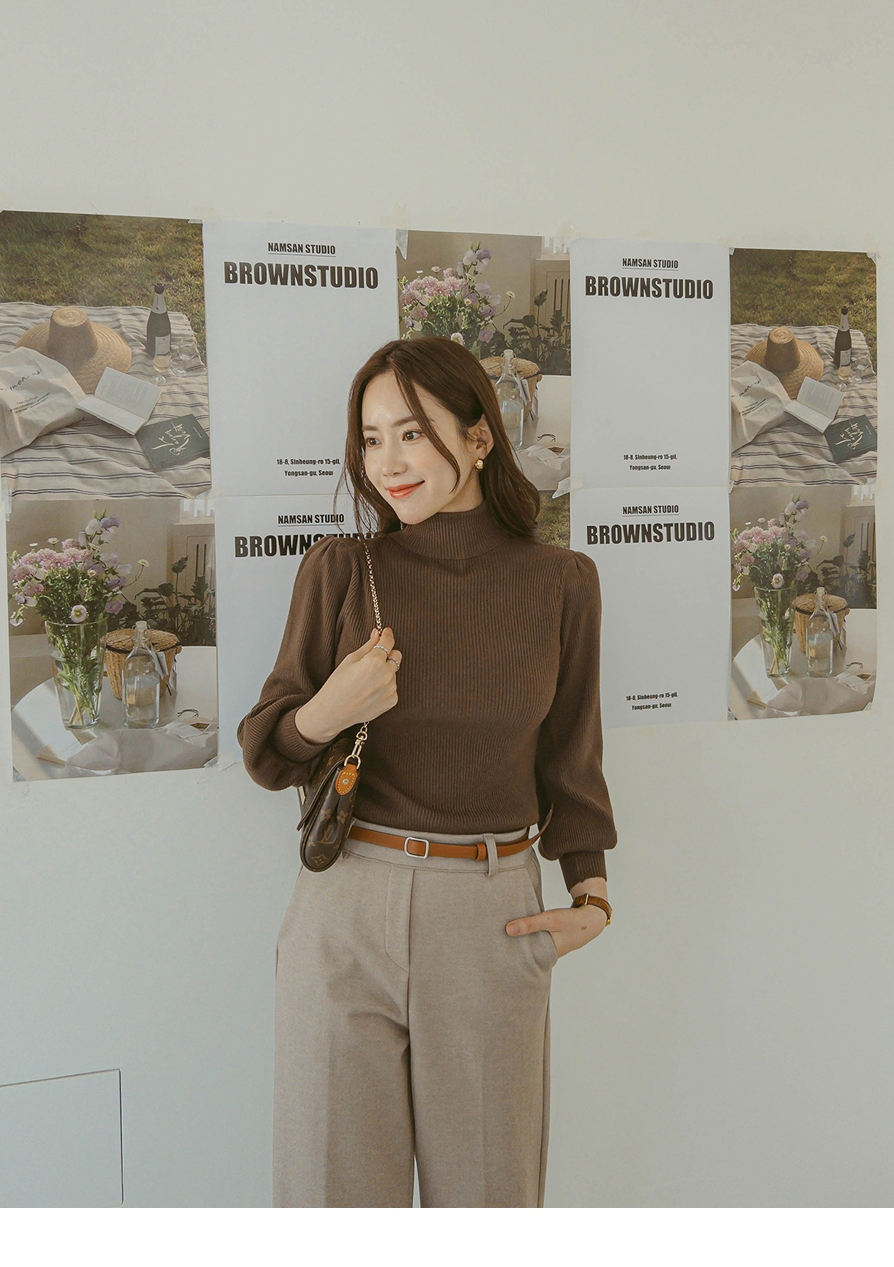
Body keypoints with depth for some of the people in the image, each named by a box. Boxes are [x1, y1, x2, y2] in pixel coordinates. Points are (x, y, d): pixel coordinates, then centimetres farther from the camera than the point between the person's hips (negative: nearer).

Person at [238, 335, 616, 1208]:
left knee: (488, 1187, 13)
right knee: (337, 1181, 9)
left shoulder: (559, 584, 0)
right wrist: (327, 713, -19)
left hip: (493, 920, 1)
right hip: (348, 909, 0)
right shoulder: (340, 570, -2)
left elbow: (568, 754, 10)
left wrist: (592, 894, -1)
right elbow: (266, 754, 2)